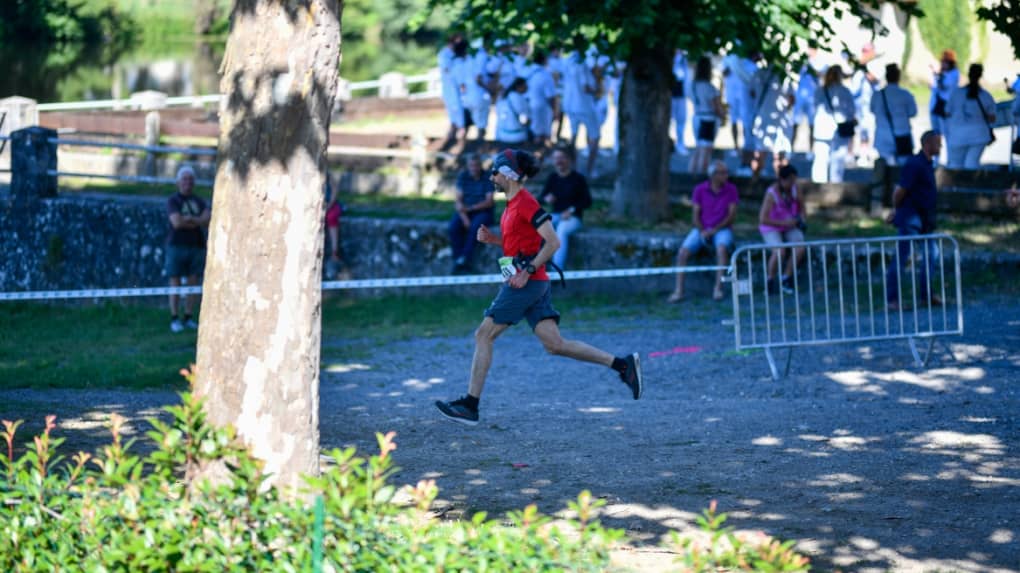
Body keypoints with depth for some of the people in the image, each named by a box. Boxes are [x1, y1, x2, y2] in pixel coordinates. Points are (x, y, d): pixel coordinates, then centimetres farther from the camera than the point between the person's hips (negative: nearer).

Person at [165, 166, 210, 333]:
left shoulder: (199, 201, 13)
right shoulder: (173, 200, 0)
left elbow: (207, 219, -3)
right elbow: (176, 222, -15)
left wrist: (188, 219, -13)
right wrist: (197, 222, -5)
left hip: (196, 246, 4)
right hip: (177, 246, -4)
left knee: (193, 283, 3)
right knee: (175, 283, -3)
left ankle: (189, 318, 9)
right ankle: (174, 319, 0)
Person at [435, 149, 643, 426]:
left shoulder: (525, 203, -13)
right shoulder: (513, 203, 16)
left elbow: (553, 242, -18)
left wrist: (527, 270, -22)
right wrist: (492, 238, 10)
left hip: (527, 283, -10)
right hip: (534, 284, 10)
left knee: (484, 335, -5)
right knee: (555, 344, 4)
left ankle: (470, 405, -3)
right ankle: (623, 364, 1)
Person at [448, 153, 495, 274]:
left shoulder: (488, 177, -7)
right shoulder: (463, 176, 1)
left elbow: (489, 202, -13)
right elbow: (459, 200, -4)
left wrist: (470, 208, -26)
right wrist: (465, 218, -19)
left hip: (484, 211, -3)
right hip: (466, 211, 3)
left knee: (475, 226, -35)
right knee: (453, 227, -27)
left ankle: (464, 260, -29)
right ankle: (458, 260, -26)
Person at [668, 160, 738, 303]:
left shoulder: (731, 190, -2)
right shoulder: (700, 190, 1)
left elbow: (732, 215, -6)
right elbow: (695, 214, 1)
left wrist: (714, 231, -15)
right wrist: (702, 231, -16)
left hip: (722, 229, -2)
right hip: (702, 228, 2)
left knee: (722, 248, -36)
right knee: (683, 252, -21)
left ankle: (718, 288, -32)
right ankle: (679, 291, -19)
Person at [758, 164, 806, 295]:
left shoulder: (793, 188, -8)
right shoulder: (772, 193, -26)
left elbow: (801, 204, 13)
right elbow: (763, 219, -28)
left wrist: (801, 218, -5)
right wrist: (784, 223, -28)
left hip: (789, 226, 5)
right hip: (772, 227, -5)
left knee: (800, 248, -24)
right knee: (780, 252, -33)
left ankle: (786, 280, -8)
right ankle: (771, 281, -7)